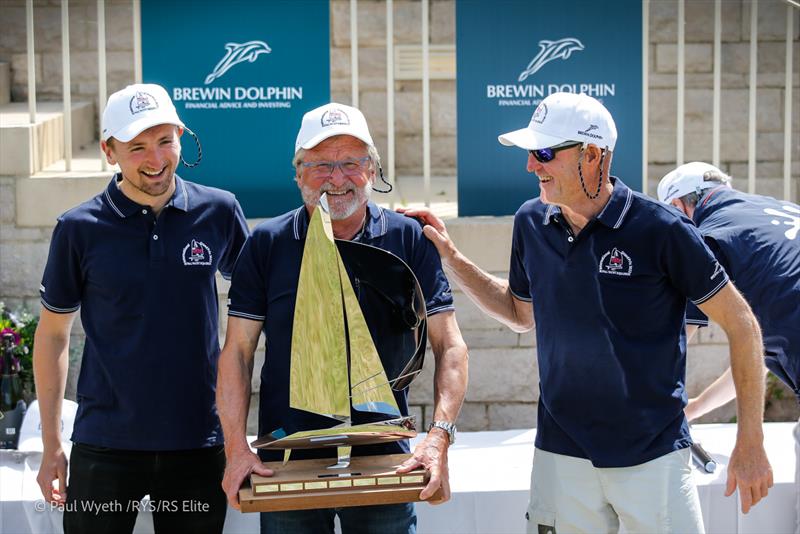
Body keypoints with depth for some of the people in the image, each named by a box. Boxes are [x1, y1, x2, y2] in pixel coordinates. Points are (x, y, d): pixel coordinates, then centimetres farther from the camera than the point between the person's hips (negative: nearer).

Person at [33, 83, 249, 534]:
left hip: (198, 442, 1)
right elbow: (53, 335, 4)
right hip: (106, 444, -1)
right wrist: (51, 443, 2)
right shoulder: (80, 229, -3)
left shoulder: (218, 212, -1)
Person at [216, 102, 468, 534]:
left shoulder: (409, 240, 0)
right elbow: (238, 352, 0)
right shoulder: (266, 244, 1)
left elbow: (449, 347, -2)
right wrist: (236, 449, -11)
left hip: (385, 461, 0)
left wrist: (439, 436, -16)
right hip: (286, 464, 0)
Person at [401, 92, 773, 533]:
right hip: (561, 453, 4)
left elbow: (741, 324, -6)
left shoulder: (660, 230, -13)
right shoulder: (530, 223, 2)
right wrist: (450, 257, 10)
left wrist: (750, 445, -7)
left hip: (653, 454, -4)